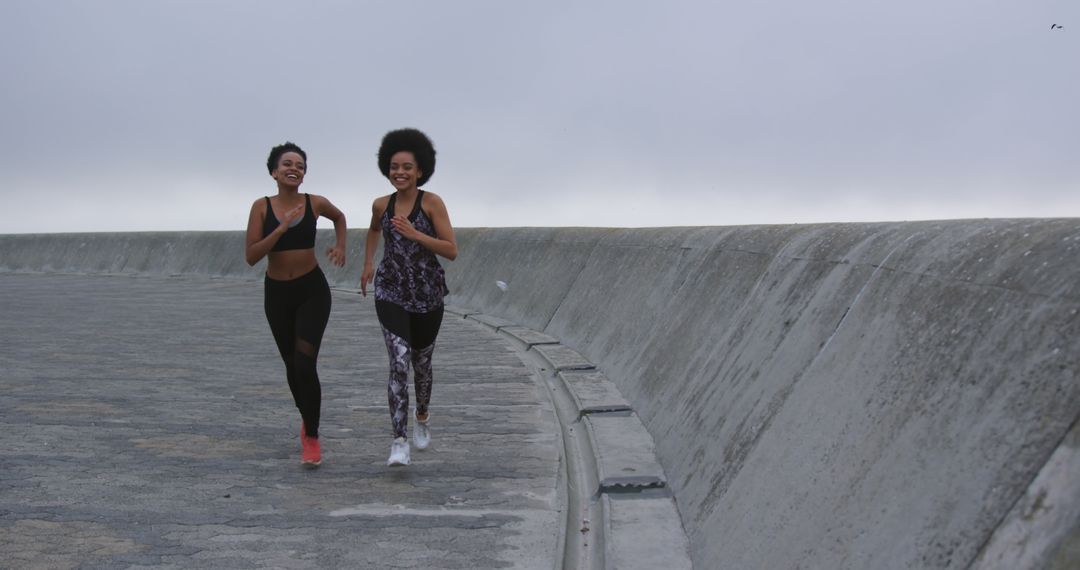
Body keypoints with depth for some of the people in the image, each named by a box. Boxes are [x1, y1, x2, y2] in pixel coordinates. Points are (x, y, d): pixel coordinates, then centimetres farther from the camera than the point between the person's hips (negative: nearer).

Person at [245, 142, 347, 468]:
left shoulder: (315, 203, -5)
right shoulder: (262, 207, -8)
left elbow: (339, 217, 19)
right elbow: (251, 257, -16)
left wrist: (341, 246, 3)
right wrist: (282, 228, -24)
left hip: (312, 291, -1)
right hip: (276, 293, 1)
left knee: (305, 365, -15)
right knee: (292, 366, 15)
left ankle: (312, 437, 0)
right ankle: (307, 419, 42)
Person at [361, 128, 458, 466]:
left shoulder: (432, 202, -10)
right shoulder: (382, 205, 0)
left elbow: (452, 251, -14)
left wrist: (414, 234, -23)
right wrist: (367, 264, 15)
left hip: (427, 297, 0)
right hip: (391, 295, 1)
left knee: (421, 363, 18)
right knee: (399, 362, -18)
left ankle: (422, 416, 48)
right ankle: (399, 442, -19)